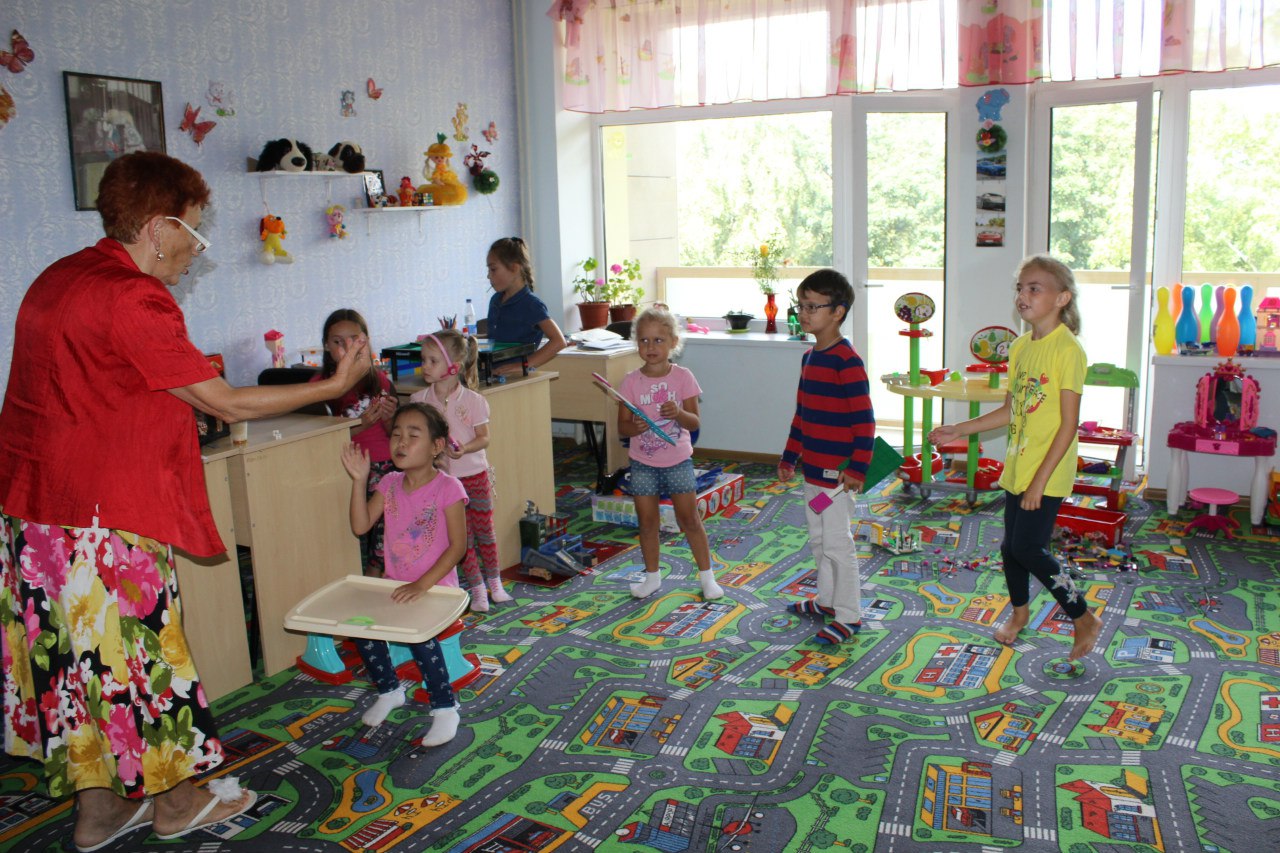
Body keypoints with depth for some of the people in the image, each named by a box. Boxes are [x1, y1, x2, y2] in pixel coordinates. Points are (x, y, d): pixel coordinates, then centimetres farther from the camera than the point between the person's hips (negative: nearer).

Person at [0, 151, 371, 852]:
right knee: (136, 648, 5)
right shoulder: (134, 299, -18)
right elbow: (228, 404, -14)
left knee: (75, 652, 15)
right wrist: (333, 385, -5)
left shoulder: (59, 279, 12)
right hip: (102, 512, -9)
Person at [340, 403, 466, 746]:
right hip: (395, 585, 6)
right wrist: (359, 480, -10)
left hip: (436, 586, -6)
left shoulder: (447, 488, -13)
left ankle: (445, 708, -9)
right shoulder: (390, 484, 5)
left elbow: (458, 545, -16)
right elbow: (360, 526, -1)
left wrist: (423, 584, -23)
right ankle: (389, 690, 15)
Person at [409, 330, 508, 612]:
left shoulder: (473, 401, -10)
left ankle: (494, 583, 27)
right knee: (462, 536, 5)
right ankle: (477, 589, 17)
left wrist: (465, 448, -25)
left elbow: (484, 437, -7)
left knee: (484, 530, 9)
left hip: (475, 474, -1)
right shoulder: (419, 400, -4)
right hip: (443, 477, 1)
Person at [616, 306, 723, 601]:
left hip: (678, 460, -1)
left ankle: (706, 574, 21)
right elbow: (622, 426, -3)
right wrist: (635, 427, -25)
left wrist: (679, 414, -26)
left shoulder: (683, 377, -7)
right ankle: (652, 576, 27)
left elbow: (694, 422, -6)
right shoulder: (631, 381, -6)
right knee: (647, 521, 10)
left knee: (689, 519, 6)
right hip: (643, 463, 1)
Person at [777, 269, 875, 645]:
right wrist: (789, 458, 20)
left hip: (837, 472, -9)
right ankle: (826, 599, 36)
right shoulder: (809, 357, 10)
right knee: (818, 538, 20)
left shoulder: (847, 361, -18)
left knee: (837, 542, -1)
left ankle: (849, 616, 12)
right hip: (812, 469, 9)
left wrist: (857, 469, -23)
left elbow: (864, 421, -20)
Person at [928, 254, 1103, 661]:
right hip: (1017, 467, 7)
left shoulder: (1067, 349, -16)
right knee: (1011, 545, 15)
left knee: (1027, 548, -8)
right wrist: (958, 430, 14)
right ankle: (1020, 610, 40)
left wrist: (1040, 480, -20)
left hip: (1048, 473, -7)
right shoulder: (1021, 346, 8)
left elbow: (1069, 424, -18)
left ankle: (1085, 619, 11)